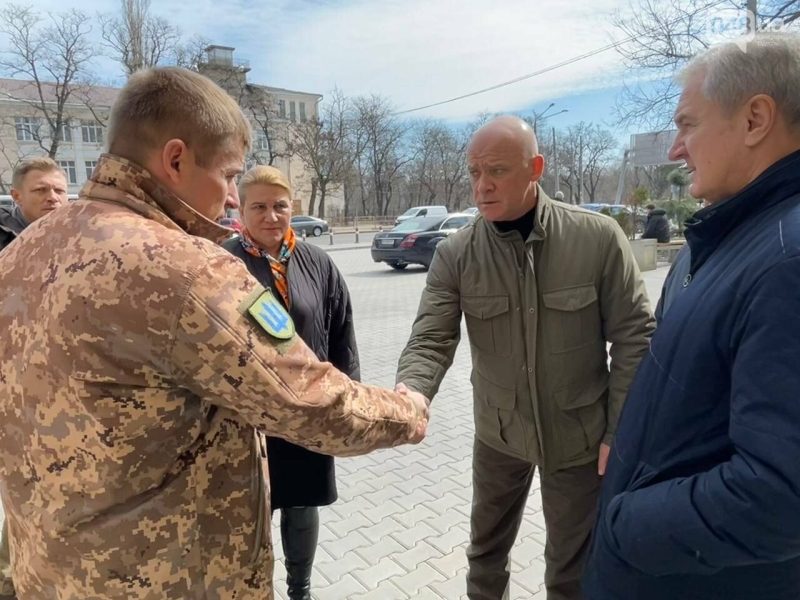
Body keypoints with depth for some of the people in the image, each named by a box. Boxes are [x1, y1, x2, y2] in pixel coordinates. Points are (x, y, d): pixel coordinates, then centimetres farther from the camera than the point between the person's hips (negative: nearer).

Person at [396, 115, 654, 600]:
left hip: (579, 436, -1)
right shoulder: (455, 255, -11)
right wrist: (409, 395, -36)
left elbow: (634, 336, -9)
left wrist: (620, 430, -9)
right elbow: (431, 340, -15)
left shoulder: (599, 238, -15)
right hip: (497, 432, 2)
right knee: (486, 548, 24)